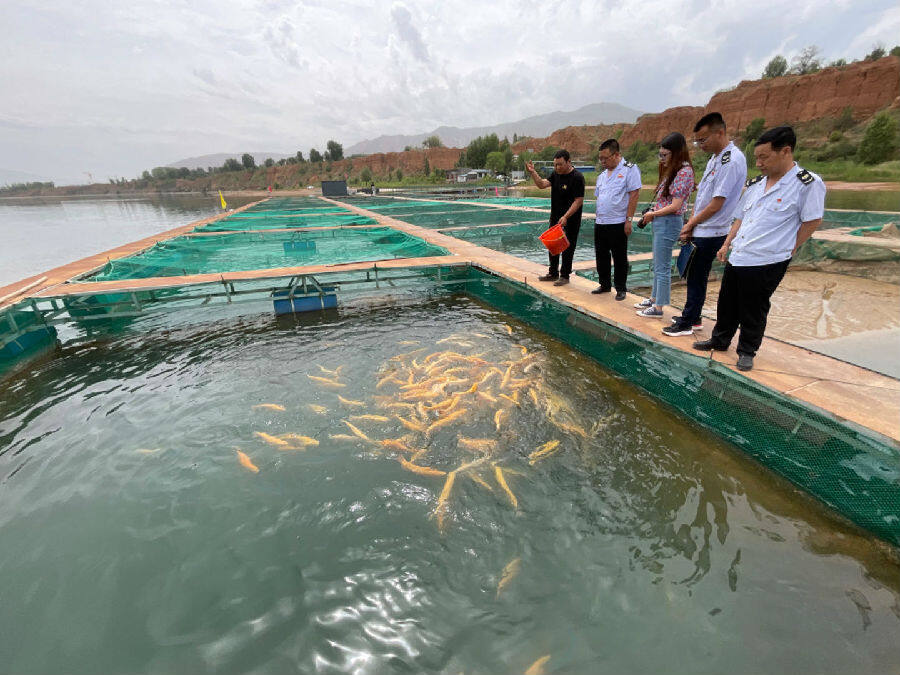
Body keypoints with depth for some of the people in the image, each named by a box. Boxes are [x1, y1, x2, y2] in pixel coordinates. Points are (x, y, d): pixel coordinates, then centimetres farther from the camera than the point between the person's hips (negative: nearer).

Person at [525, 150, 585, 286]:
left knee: (567, 247, 0)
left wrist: (566, 217, -27)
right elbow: (542, 184, 3)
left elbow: (578, 201, -20)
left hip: (570, 220, -8)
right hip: (555, 218, 8)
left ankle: (565, 276, 11)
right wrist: (533, 173, -9)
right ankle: (553, 273, 26)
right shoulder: (556, 174, 7)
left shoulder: (577, 177, -16)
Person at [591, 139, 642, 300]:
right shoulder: (602, 175, 16)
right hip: (600, 223, 7)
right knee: (601, 256, 12)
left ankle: (620, 289, 12)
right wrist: (597, 218, 16)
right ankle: (604, 285, 26)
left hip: (618, 223, -7)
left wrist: (629, 220, -16)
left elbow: (634, 195, -11)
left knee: (620, 258, 1)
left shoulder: (630, 169, -4)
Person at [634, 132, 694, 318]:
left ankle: (658, 308, 3)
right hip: (661, 221, 10)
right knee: (658, 265, 18)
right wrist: (653, 209, 1)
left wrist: (652, 214, -8)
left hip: (669, 222, -10)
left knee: (662, 267, -4)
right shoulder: (671, 171, 15)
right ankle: (654, 298, 31)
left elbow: (675, 206, -18)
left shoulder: (684, 172, -14)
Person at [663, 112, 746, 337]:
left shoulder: (732, 160, -17)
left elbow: (716, 204, -19)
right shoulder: (714, 158, 13)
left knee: (696, 278, -1)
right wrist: (690, 225, 4)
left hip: (710, 234, -9)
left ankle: (687, 323, 9)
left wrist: (691, 224, -7)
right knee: (693, 275, 15)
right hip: (699, 231, 9)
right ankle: (692, 317, 28)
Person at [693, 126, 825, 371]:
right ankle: (719, 340, 33)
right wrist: (726, 244, 11)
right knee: (727, 303, 16)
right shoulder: (755, 184, 12)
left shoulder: (808, 183, -9)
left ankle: (747, 351, 21)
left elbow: (812, 221, -7)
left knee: (754, 311, 5)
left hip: (767, 263, -7)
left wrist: (788, 250, -7)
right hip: (737, 258, 7)